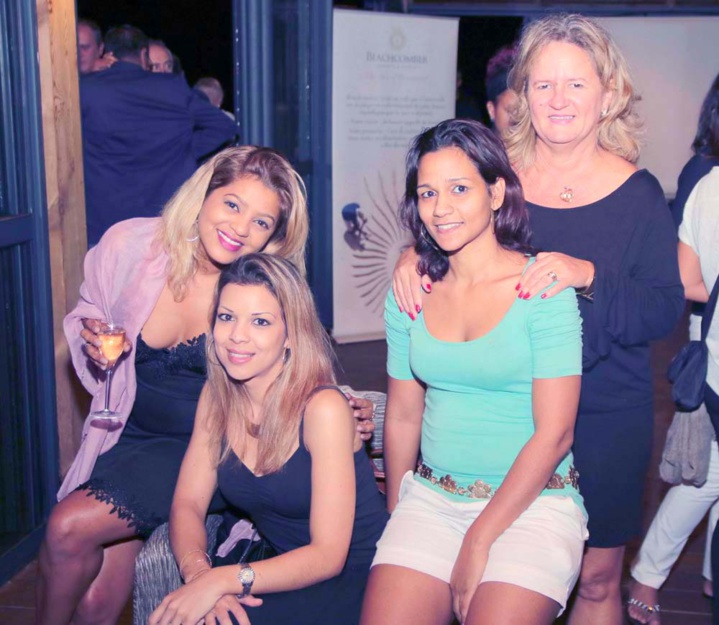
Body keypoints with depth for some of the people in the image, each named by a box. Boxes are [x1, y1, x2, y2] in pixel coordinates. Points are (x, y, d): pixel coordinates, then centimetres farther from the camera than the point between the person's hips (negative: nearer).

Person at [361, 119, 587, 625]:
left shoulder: (543, 289, -8)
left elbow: (554, 434, -11)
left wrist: (479, 541, -12)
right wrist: (395, 517, 10)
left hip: (532, 502, -3)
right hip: (430, 498, 4)